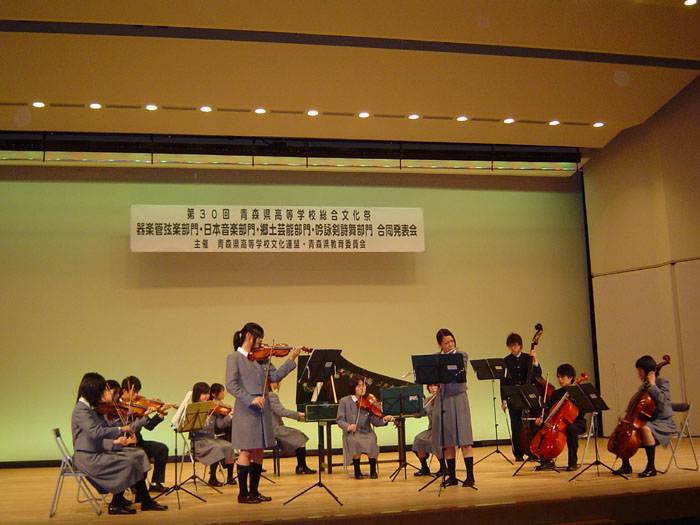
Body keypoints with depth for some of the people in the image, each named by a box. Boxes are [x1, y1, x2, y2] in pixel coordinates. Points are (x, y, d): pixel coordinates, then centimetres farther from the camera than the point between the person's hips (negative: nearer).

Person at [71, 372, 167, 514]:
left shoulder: (91, 408, 15)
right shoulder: (81, 410, -15)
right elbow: (95, 432, -31)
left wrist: (115, 442, -5)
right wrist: (120, 430, -24)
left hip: (98, 451, 9)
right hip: (87, 457, -9)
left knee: (139, 455, -3)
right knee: (127, 462, -24)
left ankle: (146, 501, -2)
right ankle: (116, 505, -8)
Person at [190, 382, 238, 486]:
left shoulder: (212, 409, 13)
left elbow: (220, 424, 4)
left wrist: (230, 415, -10)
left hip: (212, 438, 5)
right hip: (198, 441, -5)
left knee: (229, 446, -21)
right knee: (218, 448, -29)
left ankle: (230, 477, -7)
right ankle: (212, 479, -16)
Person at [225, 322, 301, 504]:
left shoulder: (261, 358, 12)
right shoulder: (234, 358, -6)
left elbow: (275, 376, 2)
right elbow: (231, 385, -16)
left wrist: (291, 360, -7)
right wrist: (251, 399, -24)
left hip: (263, 410, 6)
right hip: (246, 411, -6)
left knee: (259, 451, 10)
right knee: (247, 451, -1)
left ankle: (254, 491, 20)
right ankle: (243, 493, 9)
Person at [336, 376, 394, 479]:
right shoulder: (345, 401, 4)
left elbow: (375, 422, 1)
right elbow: (340, 420, 1)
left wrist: (384, 419, -19)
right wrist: (348, 426, -19)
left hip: (367, 432, 1)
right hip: (351, 433, -1)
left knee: (371, 441, -31)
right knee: (356, 442, -34)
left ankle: (373, 470, -10)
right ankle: (357, 470, -12)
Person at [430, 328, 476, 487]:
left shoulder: (461, 356, 0)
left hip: (458, 398, -3)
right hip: (442, 399, 3)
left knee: (463, 439, -6)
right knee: (446, 441, 5)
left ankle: (470, 476, -3)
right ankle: (452, 476, 13)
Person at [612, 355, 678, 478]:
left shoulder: (662, 382, -7)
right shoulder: (644, 386, 15)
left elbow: (661, 399, -26)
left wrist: (652, 384, -19)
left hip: (664, 423, -9)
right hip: (648, 421, 9)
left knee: (646, 428, -38)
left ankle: (651, 468, -30)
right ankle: (626, 465, 5)